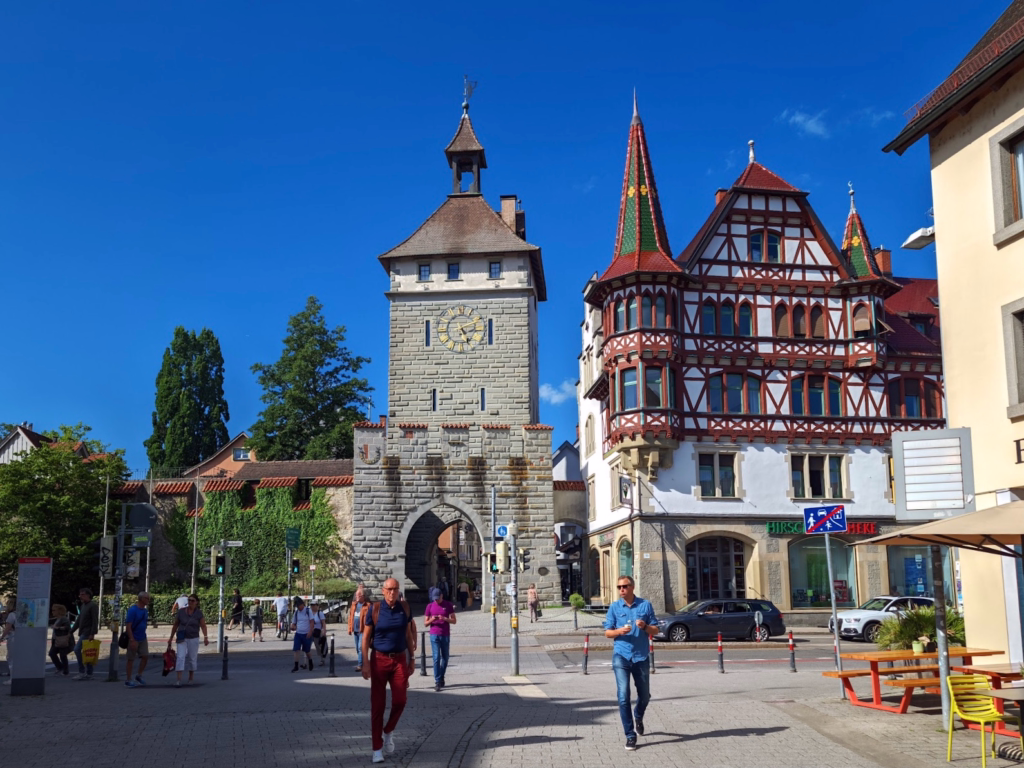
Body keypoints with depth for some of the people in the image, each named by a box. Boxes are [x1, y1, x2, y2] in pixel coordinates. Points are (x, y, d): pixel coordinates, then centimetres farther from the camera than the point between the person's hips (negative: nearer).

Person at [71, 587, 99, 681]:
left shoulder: (93, 606, -9)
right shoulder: (83, 606, 19)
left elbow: (95, 621, -16)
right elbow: (79, 620, 24)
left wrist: (92, 634, -23)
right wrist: (71, 631, 20)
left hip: (87, 633, -9)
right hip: (83, 633, 9)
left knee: (77, 649, -17)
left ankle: (82, 672, -15)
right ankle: (88, 674, 10)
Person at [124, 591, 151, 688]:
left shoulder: (145, 610, 8)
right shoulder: (133, 610, -16)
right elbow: (128, 626, -19)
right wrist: (132, 640, -22)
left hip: (142, 638, 7)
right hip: (134, 639, -7)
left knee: (145, 656, 3)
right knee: (131, 659, 2)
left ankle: (139, 675, 20)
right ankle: (128, 680, 12)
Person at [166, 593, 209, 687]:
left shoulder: (198, 613, -5)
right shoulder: (181, 612, -3)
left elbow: (203, 626, -9)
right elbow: (175, 625, 6)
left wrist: (205, 637, -23)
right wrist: (171, 638, 9)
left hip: (193, 639, 0)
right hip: (182, 639, 0)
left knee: (192, 658, 9)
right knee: (180, 657, -11)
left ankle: (191, 678, 28)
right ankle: (178, 680, -14)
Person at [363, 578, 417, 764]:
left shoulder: (405, 608, 1)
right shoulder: (374, 609, -7)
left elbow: (408, 634, 10)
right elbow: (365, 637, -4)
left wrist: (412, 658, 10)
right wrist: (365, 663, -10)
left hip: (400, 659, 2)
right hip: (379, 659, -2)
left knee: (400, 701, -4)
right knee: (377, 705, 0)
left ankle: (388, 731, 25)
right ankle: (377, 749, 7)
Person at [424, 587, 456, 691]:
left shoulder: (448, 605, 2)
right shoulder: (430, 606, 4)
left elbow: (454, 620, 1)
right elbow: (425, 623, 7)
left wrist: (445, 618, -17)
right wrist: (431, 620, -15)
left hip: (446, 635, 1)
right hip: (434, 635, -1)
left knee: (445, 658, 9)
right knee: (436, 658, -8)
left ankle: (441, 678, 26)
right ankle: (437, 682, -9)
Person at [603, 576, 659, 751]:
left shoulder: (645, 605, 1)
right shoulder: (614, 607, 1)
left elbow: (655, 630, 4)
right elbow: (607, 632, 3)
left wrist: (645, 627, -17)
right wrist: (619, 631, -17)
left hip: (641, 657, 1)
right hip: (621, 656, -1)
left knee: (644, 695, 15)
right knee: (623, 696, -11)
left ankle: (638, 717, 46)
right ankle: (630, 735, -4)